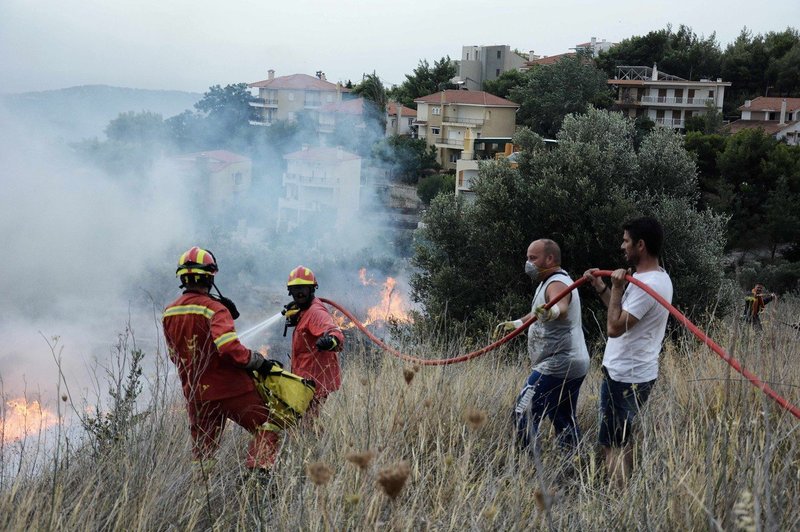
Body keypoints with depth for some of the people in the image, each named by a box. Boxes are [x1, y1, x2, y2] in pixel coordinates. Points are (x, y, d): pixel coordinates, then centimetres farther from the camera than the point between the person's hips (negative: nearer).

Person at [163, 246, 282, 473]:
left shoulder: (169, 312, 6)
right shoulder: (214, 308, -15)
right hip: (230, 388, -6)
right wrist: (259, 362, -18)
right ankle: (257, 470, -12)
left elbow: (174, 356, 15)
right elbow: (229, 347, -28)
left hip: (195, 393, 6)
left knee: (202, 450, 18)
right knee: (267, 427, 4)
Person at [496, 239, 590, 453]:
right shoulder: (552, 282, 17)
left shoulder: (557, 284, -16)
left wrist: (552, 312, -62)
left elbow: (562, 306, -41)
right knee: (564, 420, 16)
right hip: (573, 364, 11)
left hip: (557, 365, -11)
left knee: (524, 414, -11)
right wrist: (517, 323, 43)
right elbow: (539, 313, 35)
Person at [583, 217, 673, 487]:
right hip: (640, 372, 11)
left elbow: (614, 327, -25)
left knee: (612, 444, -5)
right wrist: (600, 287, 19)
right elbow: (623, 315, 22)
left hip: (623, 377, -11)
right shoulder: (659, 276, 11)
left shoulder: (647, 285, -22)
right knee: (623, 441, 17)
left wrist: (617, 288, -19)